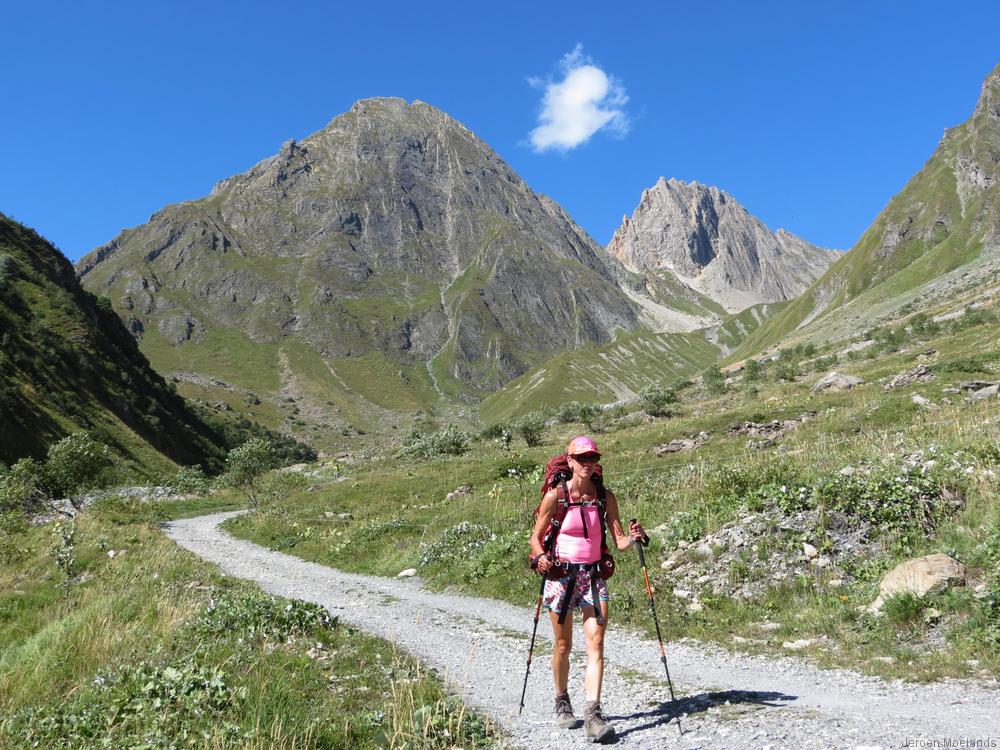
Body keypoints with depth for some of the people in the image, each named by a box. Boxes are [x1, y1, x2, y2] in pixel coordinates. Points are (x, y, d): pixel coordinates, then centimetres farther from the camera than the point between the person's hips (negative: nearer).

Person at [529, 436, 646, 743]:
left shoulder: (605, 496, 0)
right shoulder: (555, 495, -8)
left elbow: (619, 542, 0)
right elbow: (536, 537, -2)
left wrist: (633, 537, -22)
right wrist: (540, 557, -22)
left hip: (593, 575, 2)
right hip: (561, 574, -2)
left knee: (596, 643, -11)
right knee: (563, 646, 10)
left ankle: (593, 714, -11)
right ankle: (562, 703, 32)